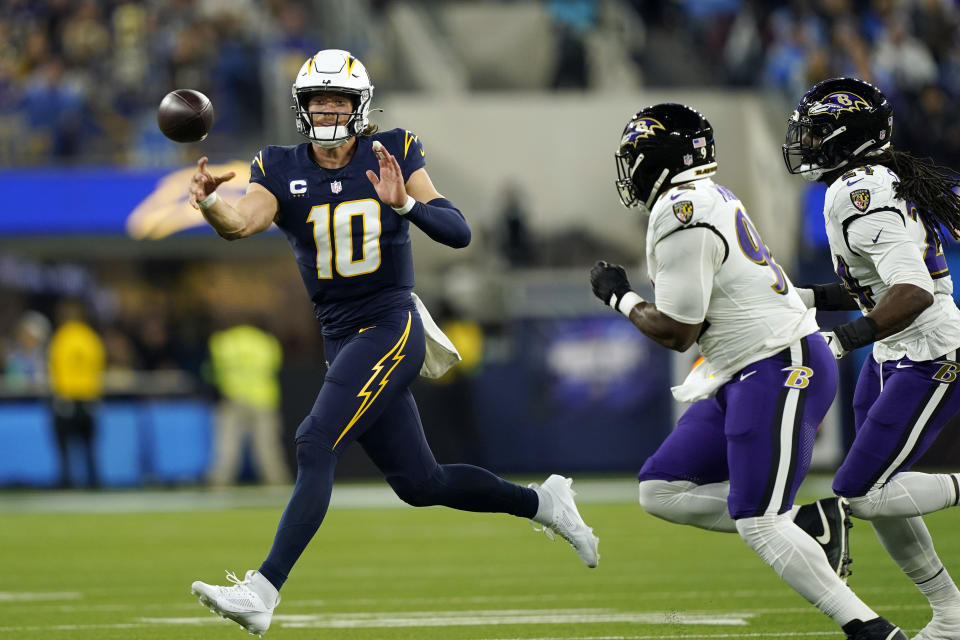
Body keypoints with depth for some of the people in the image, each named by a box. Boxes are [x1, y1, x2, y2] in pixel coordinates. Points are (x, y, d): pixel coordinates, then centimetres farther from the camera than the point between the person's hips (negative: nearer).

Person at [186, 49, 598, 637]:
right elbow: (240, 223, -18)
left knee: (316, 445, -21)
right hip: (341, 340, 5)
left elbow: (459, 233, -10)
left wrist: (405, 203, -28)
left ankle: (263, 593, -27)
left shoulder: (392, 154, -3)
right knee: (419, 484, 11)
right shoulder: (282, 170, 2)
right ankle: (541, 502, 34)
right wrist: (210, 202, -40)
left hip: (391, 329, -5)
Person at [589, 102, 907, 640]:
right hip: (743, 374, 10)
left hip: (780, 369, -10)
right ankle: (810, 523, 3)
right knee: (661, 490, 8)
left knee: (756, 523, -15)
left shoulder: (681, 217, -17)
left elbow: (676, 333, -14)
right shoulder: (713, 199, 14)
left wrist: (620, 297, 0)